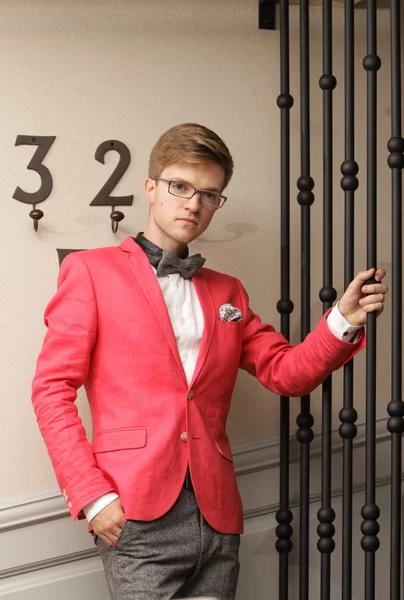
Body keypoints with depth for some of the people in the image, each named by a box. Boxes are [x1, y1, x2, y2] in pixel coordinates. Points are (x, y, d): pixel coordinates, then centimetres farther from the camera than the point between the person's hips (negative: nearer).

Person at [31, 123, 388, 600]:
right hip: (137, 519, -4)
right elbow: (52, 388, -1)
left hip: (217, 519, 5)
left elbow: (286, 372, 12)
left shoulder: (226, 292, 19)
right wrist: (92, 497, -9)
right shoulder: (91, 270, 4)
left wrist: (344, 321, -5)